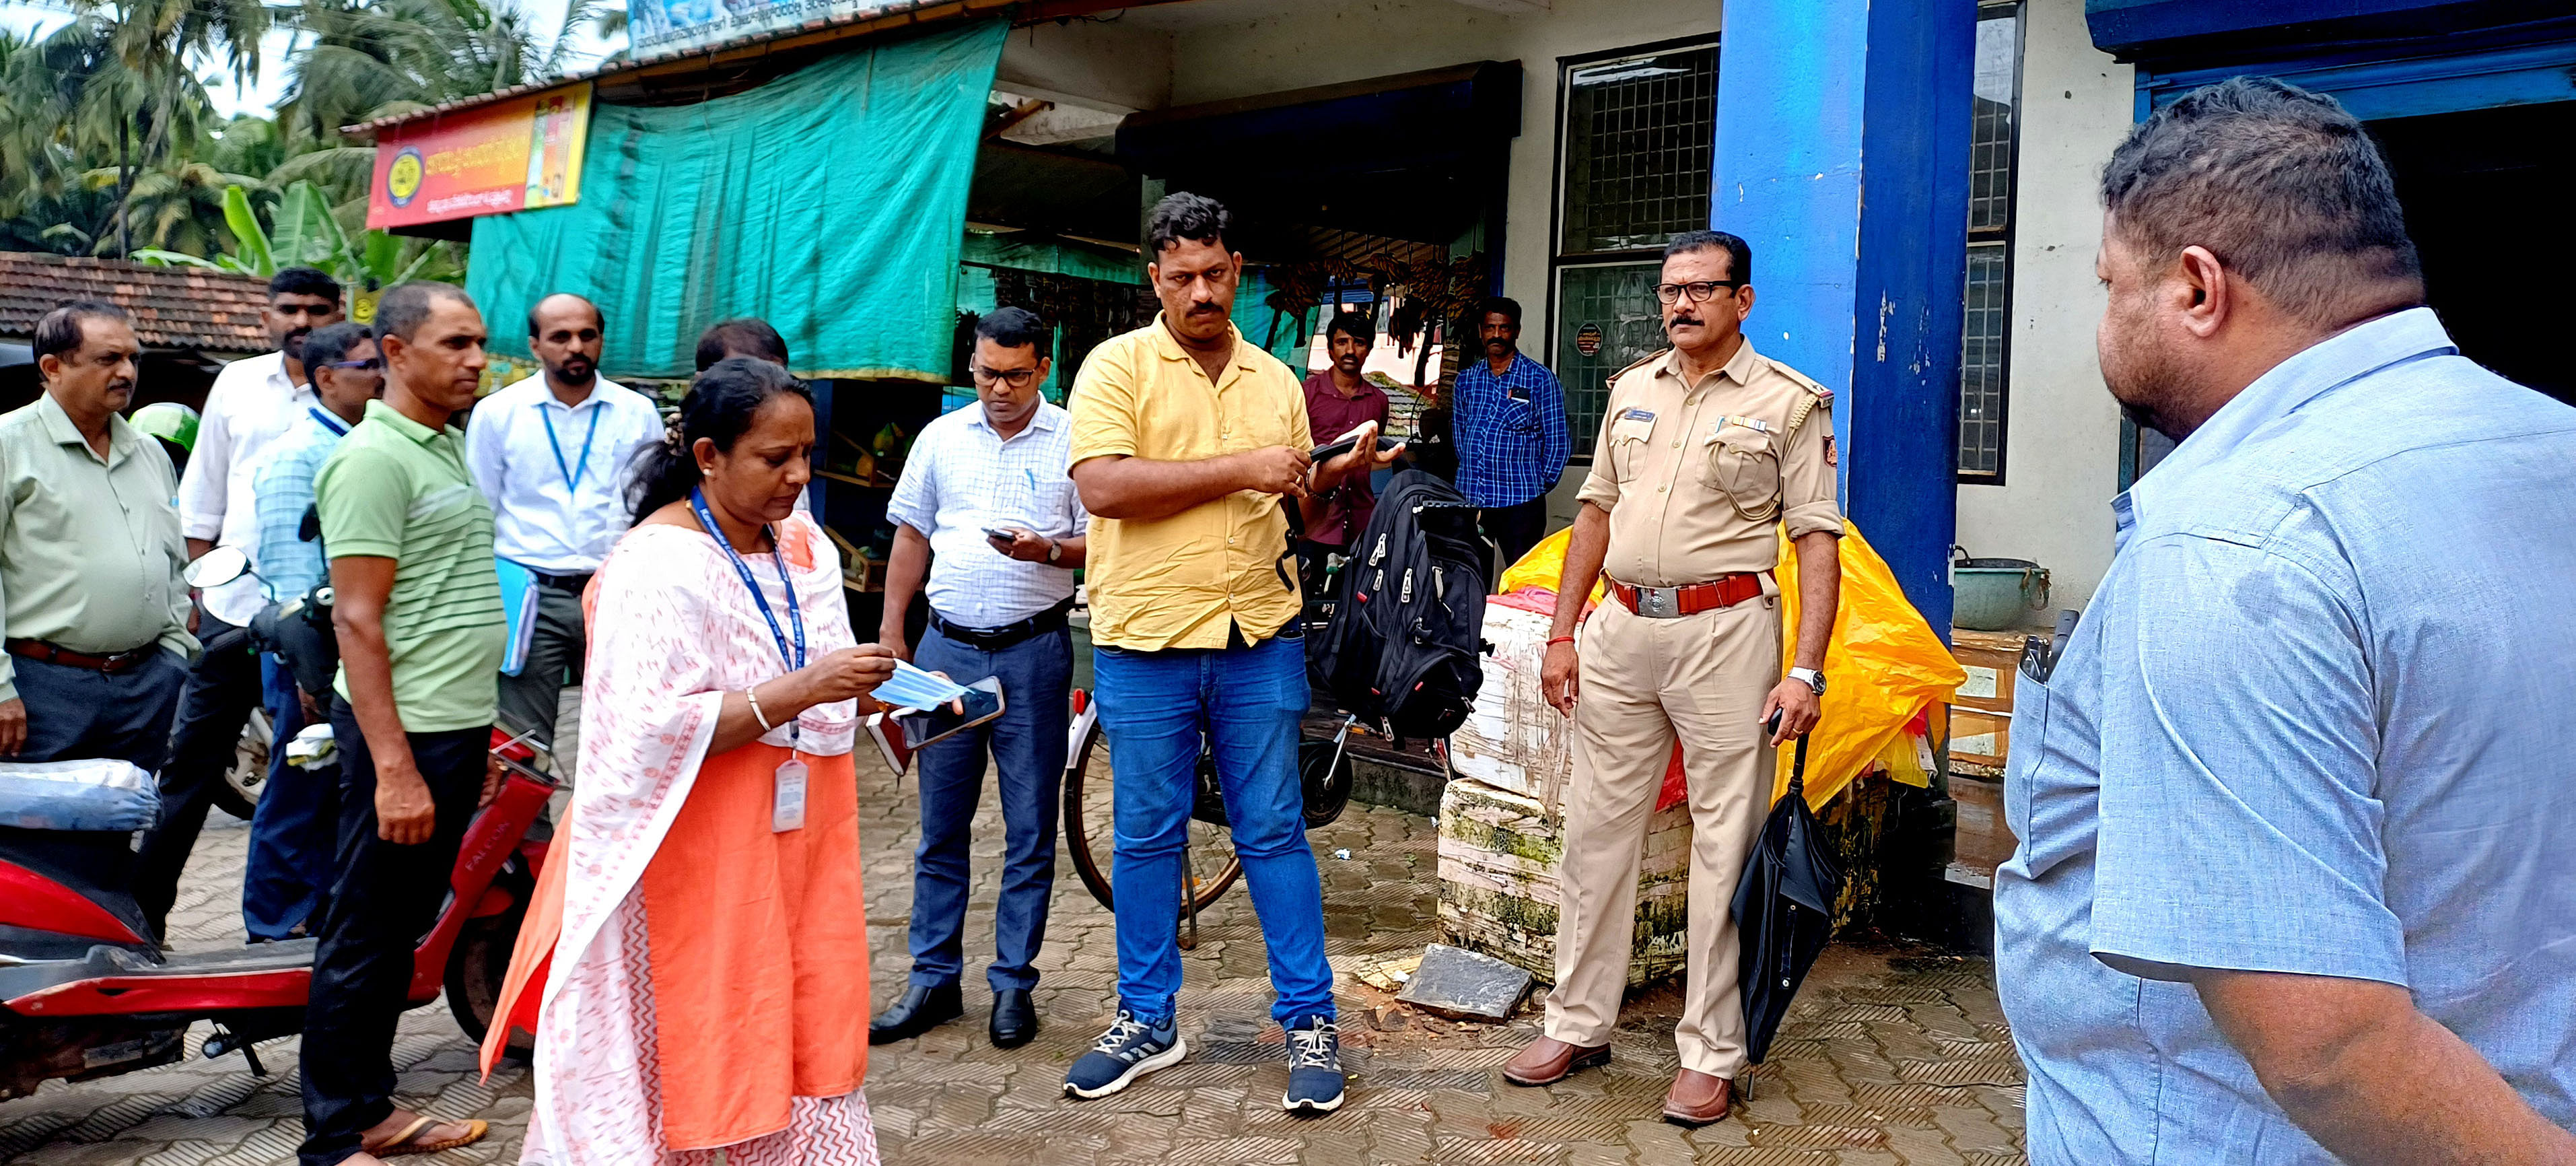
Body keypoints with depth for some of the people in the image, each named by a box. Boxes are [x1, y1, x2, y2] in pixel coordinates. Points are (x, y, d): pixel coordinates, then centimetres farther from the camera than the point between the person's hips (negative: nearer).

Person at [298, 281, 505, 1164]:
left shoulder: (452, 446, 16)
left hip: (457, 728, 9)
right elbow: (357, 619, -18)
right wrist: (394, 767, -23)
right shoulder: (375, 457, -13)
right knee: (365, 939, 0)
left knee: (402, 931, 17)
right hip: (404, 732, -9)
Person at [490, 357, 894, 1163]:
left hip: (798, 847, 7)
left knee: (804, 1041, 10)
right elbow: (651, 732, -23)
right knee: (691, 1055, 4)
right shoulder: (659, 566, -16)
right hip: (699, 862, -6)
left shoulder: (805, 546, 7)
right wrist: (797, 691, -27)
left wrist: (864, 692, -2)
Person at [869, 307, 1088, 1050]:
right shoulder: (942, 438, 10)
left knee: (1030, 832, 3)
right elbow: (912, 538, 14)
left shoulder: (1073, 442, 1)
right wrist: (889, 635, 10)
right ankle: (934, 980, 18)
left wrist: (1047, 550, -21)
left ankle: (1013, 983, 14)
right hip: (948, 647, 3)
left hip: (1034, 654, -3)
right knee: (940, 826, 8)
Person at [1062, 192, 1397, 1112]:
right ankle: (1147, 1023, 24)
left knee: (1274, 831, 6)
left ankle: (1309, 1021, 17)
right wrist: (1237, 468, -17)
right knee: (1147, 837, 9)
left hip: (1259, 638, 2)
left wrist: (1337, 473, -1)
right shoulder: (1118, 366, -2)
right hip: (1145, 641, -2)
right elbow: (1102, 487, -17)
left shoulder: (1275, 379, 12)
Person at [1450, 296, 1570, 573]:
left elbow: (1557, 441, 1)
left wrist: (1542, 484, 1)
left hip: (1520, 501, -4)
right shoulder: (1466, 379, 12)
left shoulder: (1540, 379, -1)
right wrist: (1471, 472, 14)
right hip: (1470, 497, 4)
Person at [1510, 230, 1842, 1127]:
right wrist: (1562, 634, 11)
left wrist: (1806, 671, -14)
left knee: (1725, 848, 0)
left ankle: (1712, 1055, 11)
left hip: (1727, 630, -5)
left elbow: (1818, 541, -5)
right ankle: (1579, 1024, 22)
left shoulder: (1789, 402, -1)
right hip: (1621, 628, 5)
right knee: (1596, 830, 9)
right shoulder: (1632, 389, 14)